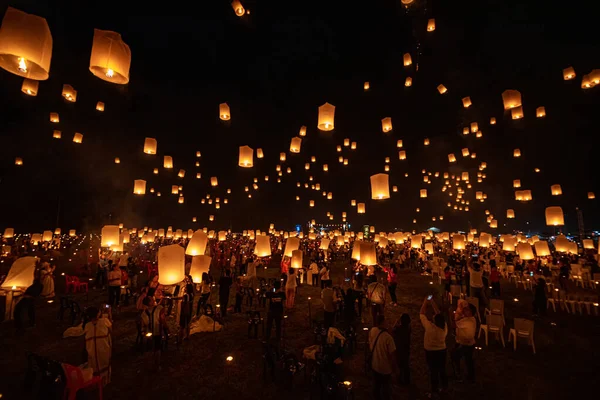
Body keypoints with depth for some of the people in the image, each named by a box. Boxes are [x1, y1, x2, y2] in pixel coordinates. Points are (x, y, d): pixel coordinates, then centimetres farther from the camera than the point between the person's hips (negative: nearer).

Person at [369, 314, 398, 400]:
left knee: (376, 385, 24)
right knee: (386, 388, 17)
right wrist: (395, 367, -6)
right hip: (385, 367, -5)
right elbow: (392, 354, -22)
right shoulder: (388, 337, -31)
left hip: (374, 365, 5)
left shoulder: (372, 331, -13)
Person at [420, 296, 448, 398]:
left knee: (433, 372, 10)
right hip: (442, 351, 5)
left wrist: (425, 302, -11)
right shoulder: (444, 326, -16)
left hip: (431, 352, -5)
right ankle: (444, 387, 43)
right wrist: (432, 302, -3)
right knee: (442, 370, 24)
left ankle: (434, 392, 24)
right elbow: (438, 314, -4)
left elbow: (422, 314, -20)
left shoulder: (430, 327, -30)